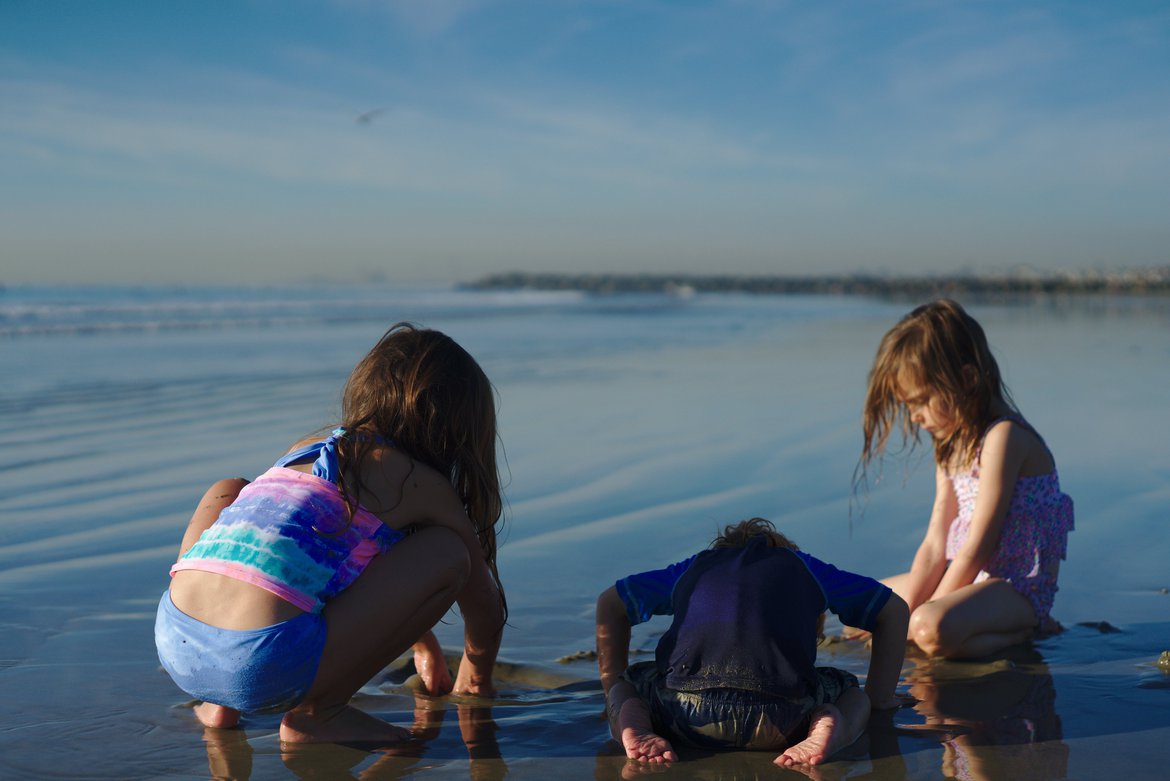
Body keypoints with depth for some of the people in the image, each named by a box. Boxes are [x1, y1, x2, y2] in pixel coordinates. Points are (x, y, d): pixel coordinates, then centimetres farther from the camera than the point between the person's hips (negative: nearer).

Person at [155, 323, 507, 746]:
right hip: (262, 667, -6)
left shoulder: (304, 450, 28)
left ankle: (220, 704, 24)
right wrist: (476, 679, 44)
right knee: (449, 554, 6)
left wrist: (427, 649, 58)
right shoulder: (424, 486, 10)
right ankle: (318, 712, 6)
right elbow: (486, 607, 22)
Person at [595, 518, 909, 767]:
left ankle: (634, 721, -3)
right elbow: (895, 609, 36)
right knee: (851, 690, 31)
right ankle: (829, 725, -4)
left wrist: (615, 694, 41)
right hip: (782, 718, 0)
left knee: (630, 682, 33)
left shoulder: (696, 566, 35)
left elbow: (610, 603, 36)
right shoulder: (802, 566, 33)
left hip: (687, 714, 1)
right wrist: (878, 700, 38)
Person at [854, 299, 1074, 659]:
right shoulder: (951, 446, 11)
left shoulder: (1004, 437, -19)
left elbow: (977, 548, -21)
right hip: (970, 576, 10)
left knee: (931, 630, -37)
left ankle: (1024, 630, -10)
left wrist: (917, 617, -16)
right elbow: (935, 544, 5)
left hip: (1019, 587, -10)